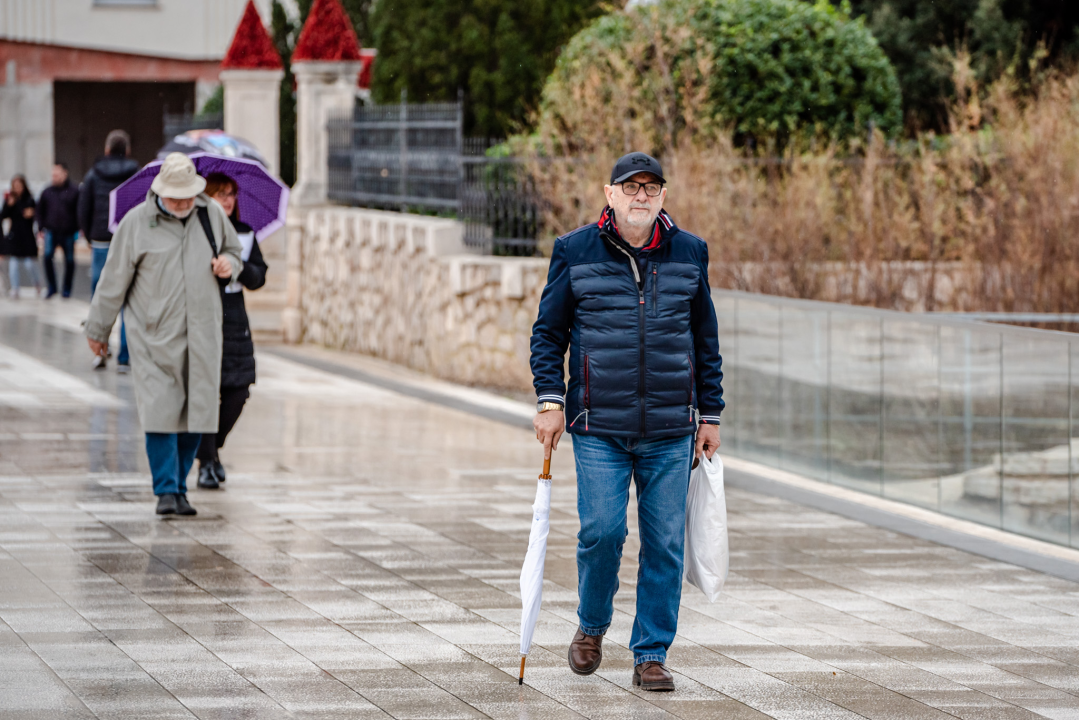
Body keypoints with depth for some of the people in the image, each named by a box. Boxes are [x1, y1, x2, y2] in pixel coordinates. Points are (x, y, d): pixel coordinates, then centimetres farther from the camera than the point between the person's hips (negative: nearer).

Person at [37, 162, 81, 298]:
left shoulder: (74, 192, -1)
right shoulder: (47, 192, 8)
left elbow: (79, 212, 0)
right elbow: (40, 210, 14)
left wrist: (77, 230, -7)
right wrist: (41, 228, 7)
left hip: (68, 232, -1)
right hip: (51, 231, 1)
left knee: (69, 260, 5)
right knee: (47, 255, -16)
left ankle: (66, 289, 20)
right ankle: (51, 287, -4)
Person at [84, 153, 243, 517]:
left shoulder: (212, 215, 6)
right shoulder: (136, 223, -3)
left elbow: (234, 249, 25)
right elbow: (114, 280, 3)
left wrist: (230, 265, -1)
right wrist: (98, 329, 8)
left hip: (202, 335, 3)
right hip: (155, 336, -3)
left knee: (196, 411, 3)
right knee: (161, 410, -9)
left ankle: (179, 486, 15)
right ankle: (166, 490, -3)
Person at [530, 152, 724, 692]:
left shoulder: (689, 254, 8)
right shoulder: (575, 252, 3)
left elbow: (706, 341, 15)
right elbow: (548, 332, 7)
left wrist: (710, 415, 12)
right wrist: (550, 401, -4)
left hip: (670, 429, 2)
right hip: (599, 428, -2)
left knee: (665, 543, 0)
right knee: (602, 530, -10)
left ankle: (651, 656, 10)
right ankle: (591, 627, 18)